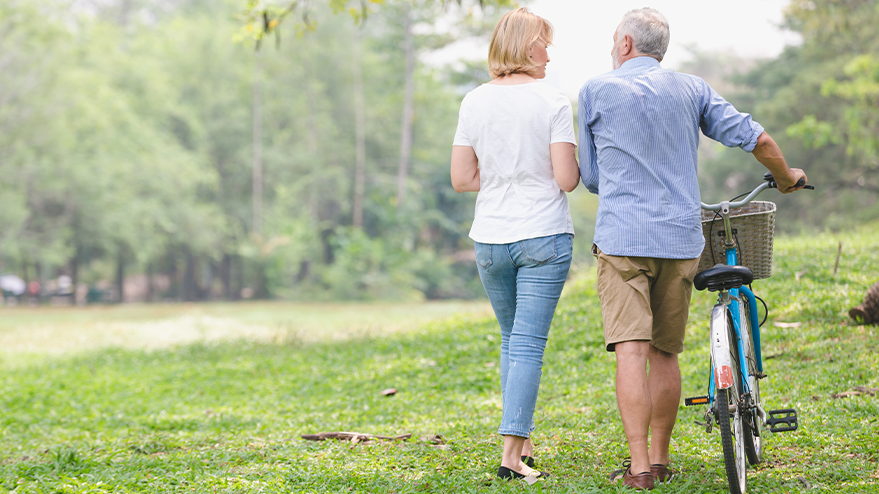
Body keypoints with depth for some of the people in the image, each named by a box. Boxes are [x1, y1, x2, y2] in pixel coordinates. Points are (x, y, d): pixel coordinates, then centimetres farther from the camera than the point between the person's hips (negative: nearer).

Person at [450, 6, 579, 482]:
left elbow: (461, 179, 1)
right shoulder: (553, 102, -8)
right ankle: (512, 452, -6)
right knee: (528, 345, -2)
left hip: (489, 241, 4)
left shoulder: (474, 102, 2)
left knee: (511, 341, 19)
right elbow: (567, 179, -11)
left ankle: (521, 442, 24)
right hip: (544, 238, -4)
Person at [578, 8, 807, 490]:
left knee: (631, 351, -8)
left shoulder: (595, 91, 3)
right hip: (681, 238, 3)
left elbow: (590, 177, 10)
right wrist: (786, 177, 28)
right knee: (665, 354, 12)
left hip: (622, 237, -3)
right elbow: (755, 137, 9)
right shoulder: (691, 89, 10)